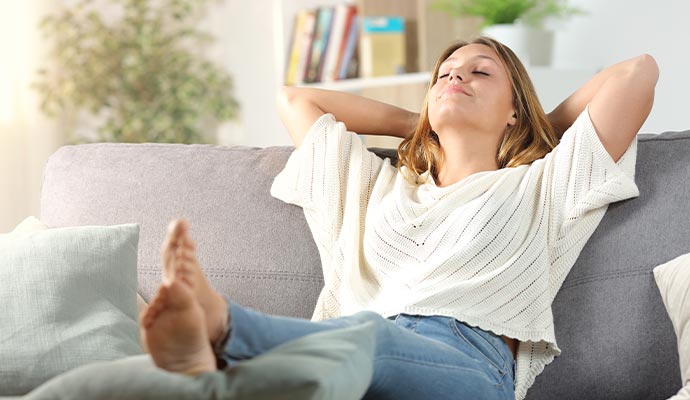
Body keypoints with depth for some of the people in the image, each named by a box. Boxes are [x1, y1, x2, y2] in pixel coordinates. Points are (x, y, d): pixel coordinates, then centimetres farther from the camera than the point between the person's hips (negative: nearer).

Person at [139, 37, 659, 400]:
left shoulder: (538, 188, 28)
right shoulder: (377, 185, 37)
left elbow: (639, 71, 24)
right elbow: (294, 99, 48)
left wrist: (544, 127, 38)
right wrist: (418, 122, 47)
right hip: (353, 357, 3)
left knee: (367, 336, -40)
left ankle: (217, 321, -62)